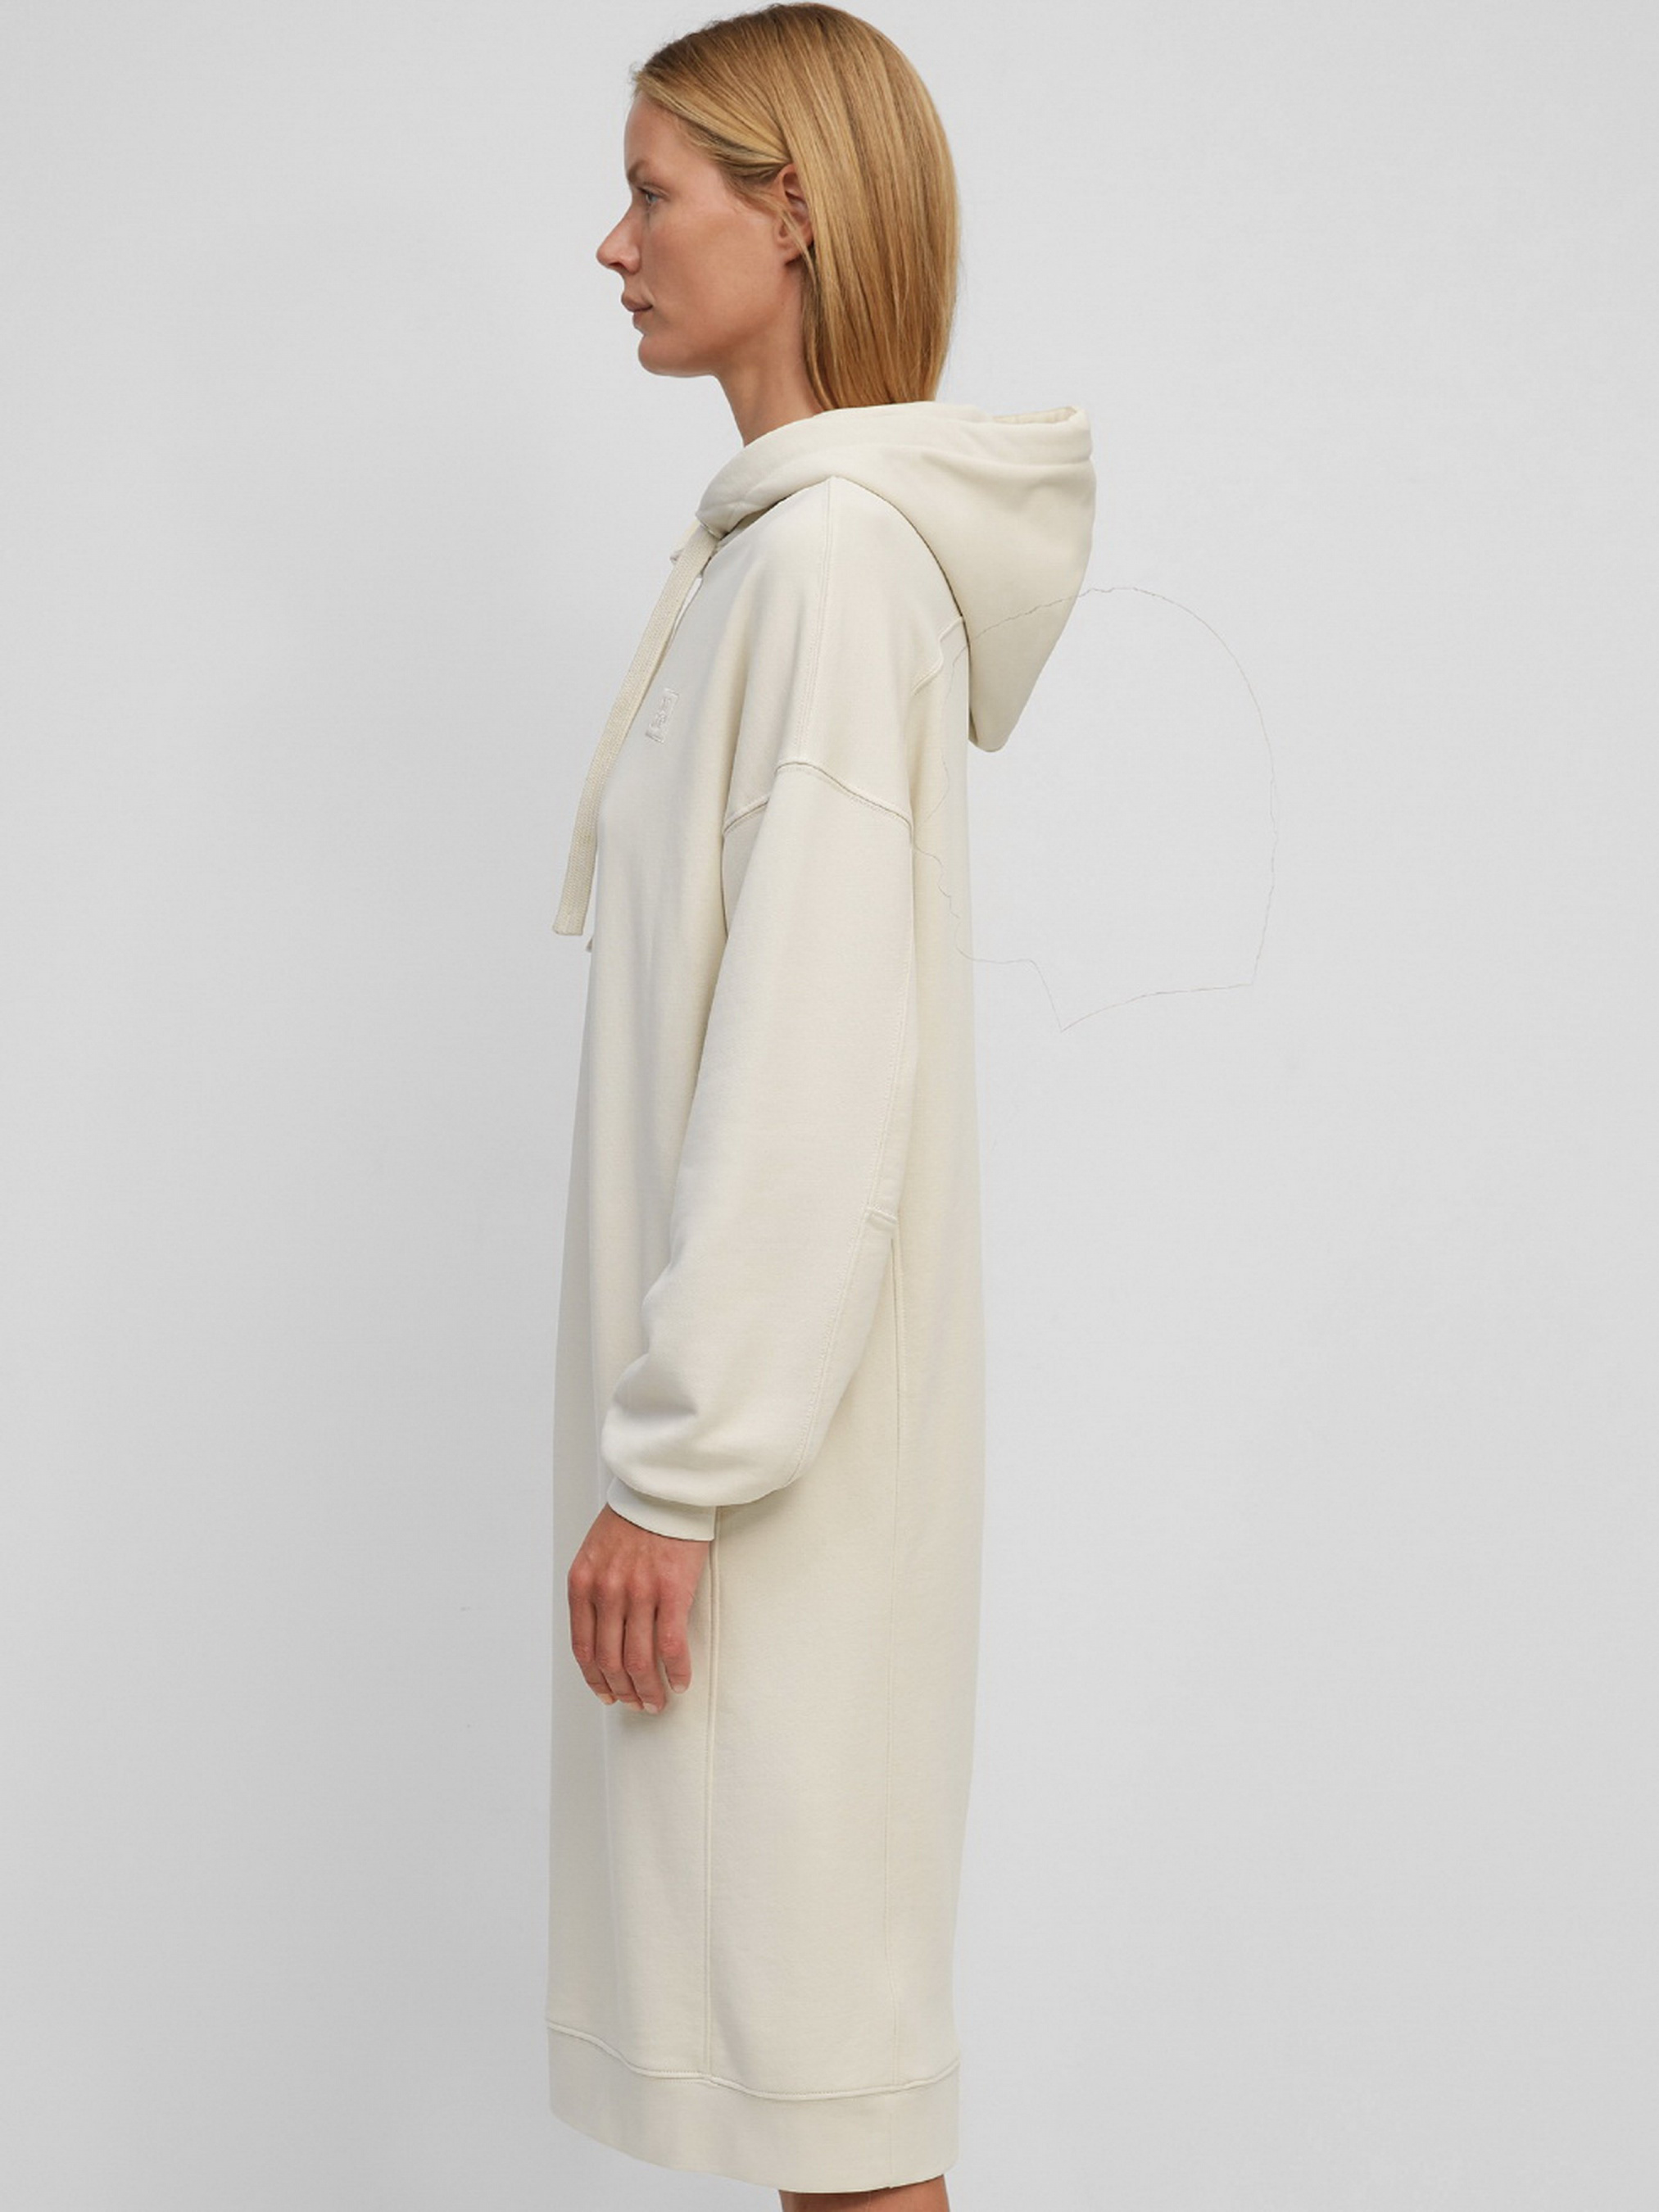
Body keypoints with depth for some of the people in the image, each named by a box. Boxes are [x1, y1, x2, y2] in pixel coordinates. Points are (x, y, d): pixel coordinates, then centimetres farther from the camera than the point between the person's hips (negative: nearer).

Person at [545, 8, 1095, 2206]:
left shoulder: (833, 555, -17)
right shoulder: (778, 543, 13)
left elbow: (813, 1064, -22)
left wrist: (680, 1465, -19)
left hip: (774, 1407, -10)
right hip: (739, 1386, 10)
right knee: (790, 1969, 17)